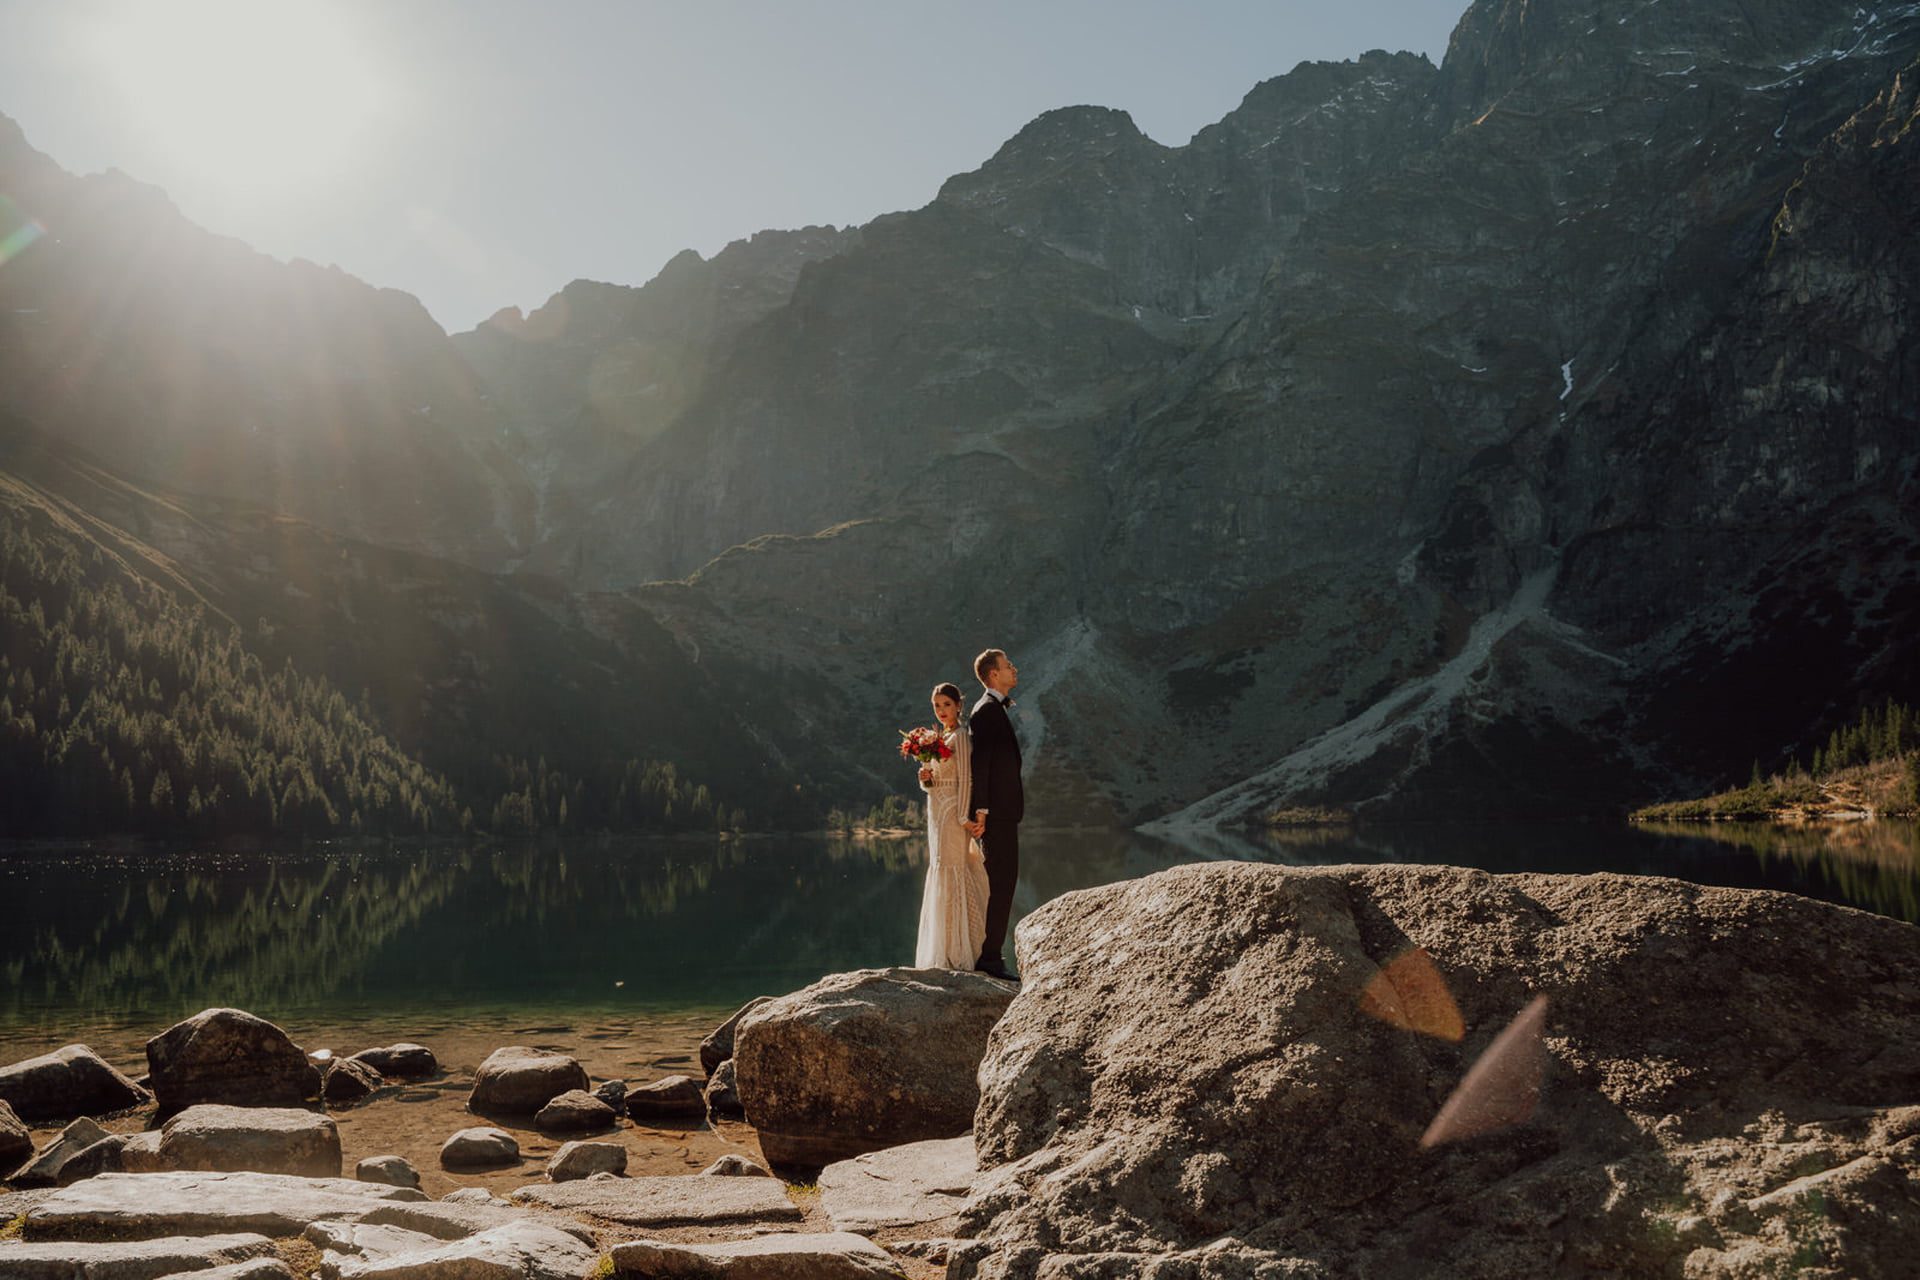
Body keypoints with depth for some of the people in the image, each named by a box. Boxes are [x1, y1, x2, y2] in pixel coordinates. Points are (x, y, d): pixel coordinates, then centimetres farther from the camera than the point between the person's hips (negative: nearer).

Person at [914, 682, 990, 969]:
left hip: (953, 813, -9)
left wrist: (962, 818, -18)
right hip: (936, 810, 9)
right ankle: (943, 951, 16)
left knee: (950, 873, -9)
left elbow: (966, 780, -14)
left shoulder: (960, 736, -10)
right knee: (940, 872, 10)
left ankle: (955, 953, -5)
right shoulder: (938, 737, 15)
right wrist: (926, 779, -3)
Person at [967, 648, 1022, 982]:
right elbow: (979, 763, -18)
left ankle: (988, 955, 19)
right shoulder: (987, 710, -12)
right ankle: (990, 957, -7)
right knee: (1001, 883, -9)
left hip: (1003, 812, 10)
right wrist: (980, 811, -22)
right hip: (997, 812, -10)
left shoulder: (996, 708, 19)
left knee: (1001, 883, 13)